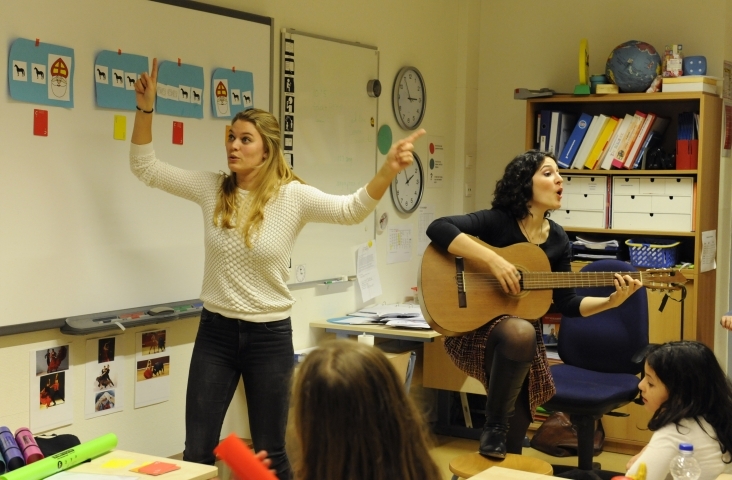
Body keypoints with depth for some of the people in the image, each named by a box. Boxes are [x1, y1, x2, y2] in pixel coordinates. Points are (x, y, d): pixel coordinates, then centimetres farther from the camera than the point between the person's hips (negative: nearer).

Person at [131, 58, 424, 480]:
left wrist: (389, 170, -39)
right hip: (216, 332, 3)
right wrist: (146, 109, -8)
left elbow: (351, 210, -23)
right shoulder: (211, 188, 0)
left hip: (270, 335, -3)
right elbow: (146, 167, 4)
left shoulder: (292, 196, -11)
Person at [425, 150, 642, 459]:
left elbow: (566, 304, 6)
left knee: (517, 428, 9)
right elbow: (438, 228, -28)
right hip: (474, 329, -6)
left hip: (524, 336, 6)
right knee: (521, 332, -38)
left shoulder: (557, 239, 3)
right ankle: (493, 425, -20)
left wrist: (612, 301, -9)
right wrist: (493, 261, -33)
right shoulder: (498, 221, -14)